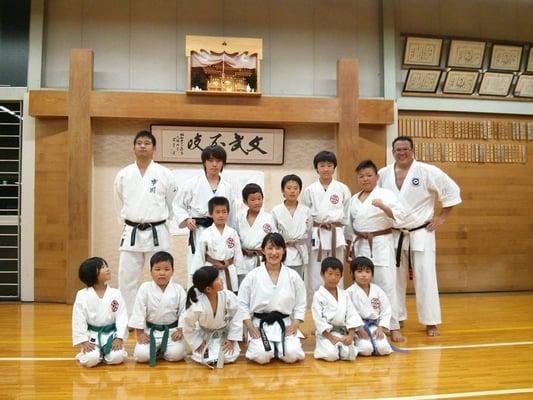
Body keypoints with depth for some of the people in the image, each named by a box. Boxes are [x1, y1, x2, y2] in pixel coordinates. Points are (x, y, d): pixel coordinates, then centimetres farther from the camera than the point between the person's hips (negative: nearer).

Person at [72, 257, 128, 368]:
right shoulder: (82, 295, -9)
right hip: (92, 335, -1)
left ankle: (104, 354, 15)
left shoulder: (116, 294, -5)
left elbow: (122, 317, -5)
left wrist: (119, 338, -13)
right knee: (91, 359, -23)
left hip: (111, 334, 1)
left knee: (117, 357, -20)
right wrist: (83, 341, -13)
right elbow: (78, 320, -8)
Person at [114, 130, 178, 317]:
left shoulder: (165, 174, -3)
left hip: (157, 233, -2)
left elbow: (172, 204, 5)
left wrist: (157, 221, 9)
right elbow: (120, 204, 16)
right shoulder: (123, 174, 4)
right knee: (126, 279, 6)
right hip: (131, 233, 2)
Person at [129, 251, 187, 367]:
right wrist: (139, 333, -7)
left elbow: (183, 311, -1)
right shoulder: (145, 288, -7)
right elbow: (139, 311, -5)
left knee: (176, 354, -22)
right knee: (141, 355, -20)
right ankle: (156, 349, 13)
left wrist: (180, 330, -8)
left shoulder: (178, 290, -5)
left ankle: (162, 349, 12)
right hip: (150, 330, 0)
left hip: (172, 330, 0)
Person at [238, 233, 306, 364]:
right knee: (262, 356, -23)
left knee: (292, 355, -21)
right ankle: (256, 343, 13)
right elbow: (242, 303, 1)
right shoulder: (253, 276, -3)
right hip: (260, 325, -1)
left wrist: (294, 325, -5)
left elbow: (300, 304, 7)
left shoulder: (293, 276, 1)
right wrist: (250, 327, -7)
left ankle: (277, 348, 14)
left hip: (285, 324, 1)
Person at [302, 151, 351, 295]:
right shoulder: (310, 190, 3)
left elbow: (347, 216, 7)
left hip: (336, 236, 0)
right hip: (316, 236, 0)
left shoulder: (343, 189, 4)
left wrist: (348, 239, 5)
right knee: (315, 277, 2)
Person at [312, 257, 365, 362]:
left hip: (343, 333, 3)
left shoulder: (344, 295, 11)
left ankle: (340, 346, 3)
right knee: (331, 355, -28)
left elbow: (352, 315, 5)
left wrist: (350, 335, -10)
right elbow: (318, 319, -8)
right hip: (326, 333, -3)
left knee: (348, 353, -24)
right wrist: (331, 337, -16)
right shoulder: (318, 295, -3)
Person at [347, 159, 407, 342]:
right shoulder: (354, 199, 13)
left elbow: (399, 216, -15)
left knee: (386, 285, -8)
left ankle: (394, 328, 0)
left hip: (382, 245, -5)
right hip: (361, 246, 5)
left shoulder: (386, 194, -4)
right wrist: (353, 243, 13)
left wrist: (384, 207, -30)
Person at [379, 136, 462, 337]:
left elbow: (452, 190, -4)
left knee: (425, 278, -1)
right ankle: (396, 318, 25)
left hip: (421, 234, -3)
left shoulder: (427, 171, -9)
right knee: (395, 278, 11)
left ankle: (431, 323, 11)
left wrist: (442, 217, -5)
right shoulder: (384, 174, 0)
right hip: (394, 235, 3)